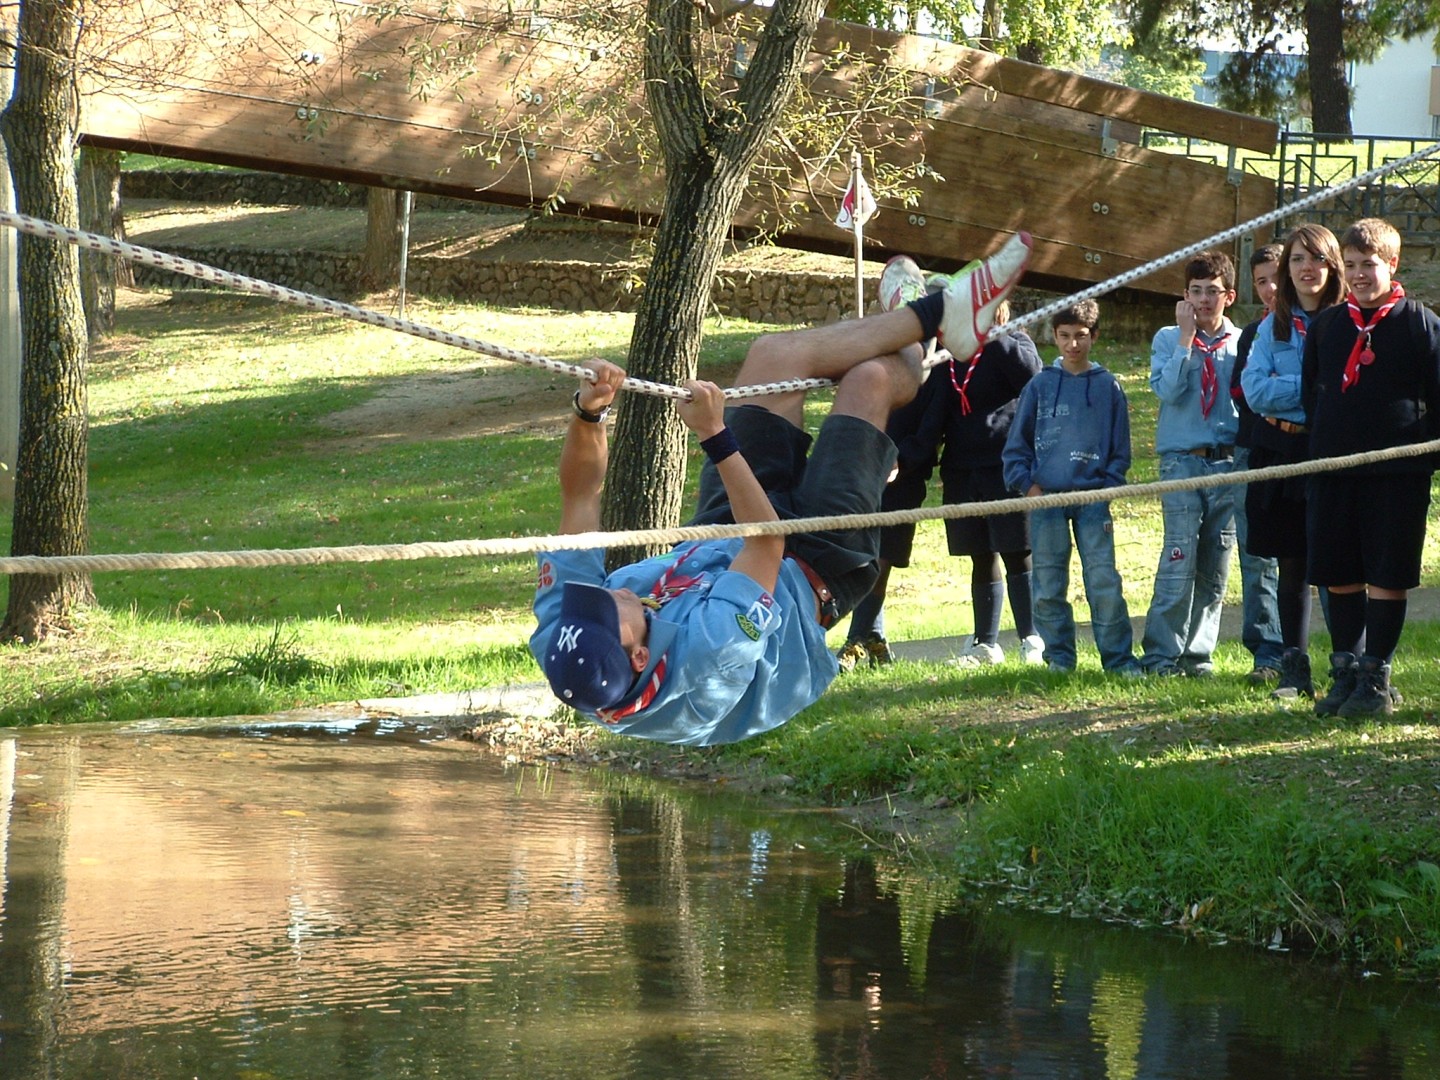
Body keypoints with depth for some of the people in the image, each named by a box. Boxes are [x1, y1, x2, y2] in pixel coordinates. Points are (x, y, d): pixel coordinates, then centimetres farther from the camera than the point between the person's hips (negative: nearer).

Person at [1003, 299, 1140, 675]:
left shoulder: (1108, 387, 7)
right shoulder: (1040, 385, 8)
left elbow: (1120, 448, 11)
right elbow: (1017, 442, 10)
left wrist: (1108, 486, -1)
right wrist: (1027, 484, -2)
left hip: (1093, 497, -1)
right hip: (1045, 498, 1)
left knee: (1104, 581, -7)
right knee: (1049, 585, 3)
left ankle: (1118, 656, -2)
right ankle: (1059, 656, 12)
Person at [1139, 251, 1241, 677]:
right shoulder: (1169, 339, 6)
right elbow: (1167, 390, -10)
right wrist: (1187, 336, -10)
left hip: (1228, 463, 3)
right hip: (1182, 461, -3)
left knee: (1215, 566, 4)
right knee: (1180, 559, -11)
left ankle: (1198, 652, 11)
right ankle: (1162, 654, -7)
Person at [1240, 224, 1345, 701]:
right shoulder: (1273, 325, 11)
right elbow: (1255, 389, 0)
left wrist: (1289, 390, -13)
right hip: (1281, 454, 3)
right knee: (1291, 566, 7)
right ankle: (1295, 669, 13)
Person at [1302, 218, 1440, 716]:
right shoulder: (1326, 325, 10)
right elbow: (1311, 391, 18)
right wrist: (1326, 442, 8)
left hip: (1398, 473, -4)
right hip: (1334, 471, 4)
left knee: (1387, 577, -1)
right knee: (1339, 577, 7)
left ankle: (1376, 679, 5)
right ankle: (1345, 673, 15)